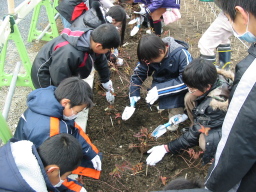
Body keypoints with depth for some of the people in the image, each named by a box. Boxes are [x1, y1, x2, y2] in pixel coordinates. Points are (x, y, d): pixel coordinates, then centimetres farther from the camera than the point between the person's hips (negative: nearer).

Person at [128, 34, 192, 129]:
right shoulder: (151, 54, -16)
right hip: (162, 81, 5)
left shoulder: (181, 54, -31)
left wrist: (160, 89, -36)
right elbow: (139, 72, -2)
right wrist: (134, 93, -8)